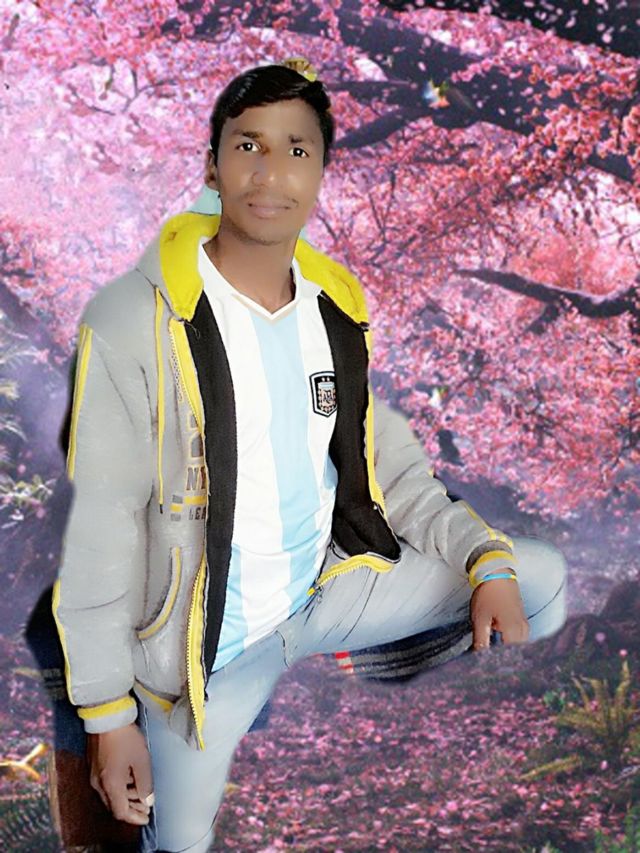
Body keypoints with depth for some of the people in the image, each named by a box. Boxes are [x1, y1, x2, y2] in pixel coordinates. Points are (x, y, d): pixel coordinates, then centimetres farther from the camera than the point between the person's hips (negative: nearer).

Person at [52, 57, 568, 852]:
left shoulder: (338, 305, 1)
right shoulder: (134, 320, -17)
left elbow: (386, 466, 6)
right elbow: (98, 533, -14)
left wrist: (486, 560, -9)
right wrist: (107, 715, -11)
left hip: (330, 585, 5)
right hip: (208, 633, -5)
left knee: (542, 578, 3)